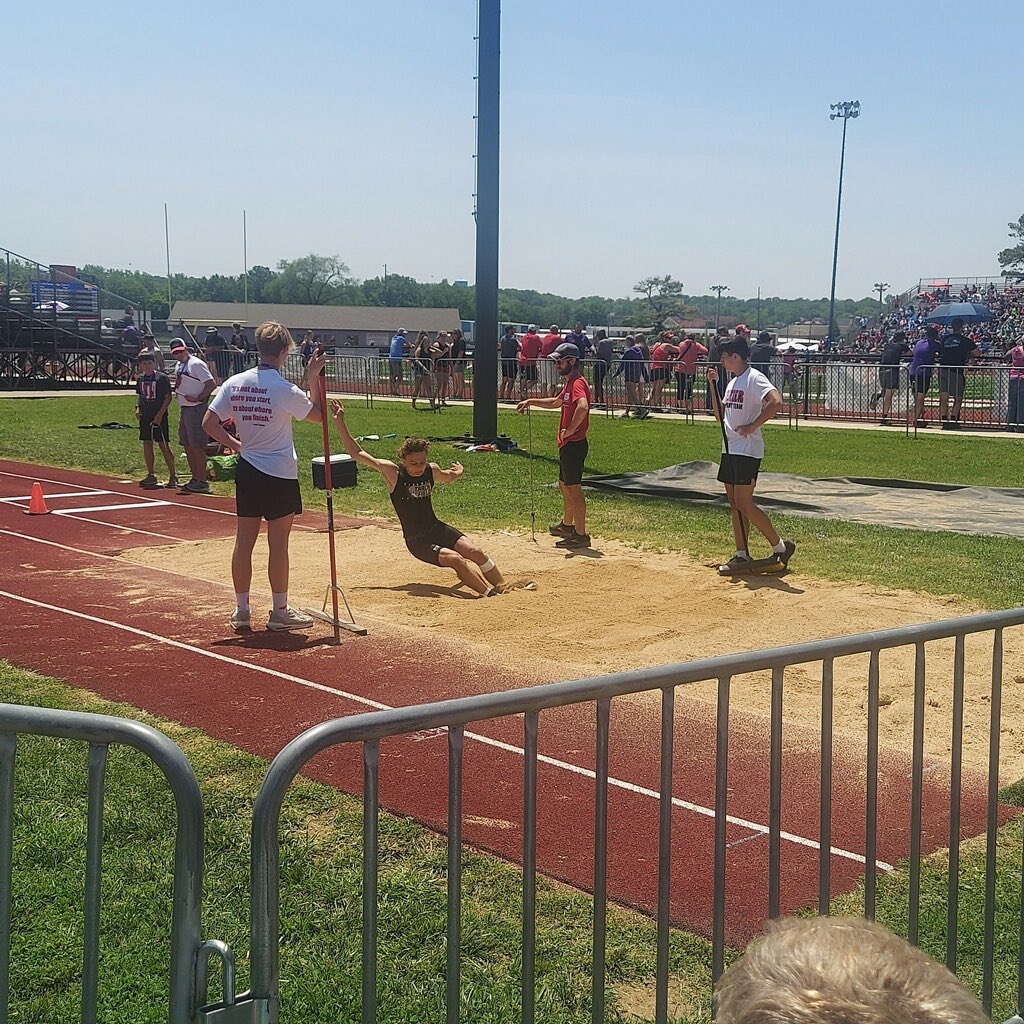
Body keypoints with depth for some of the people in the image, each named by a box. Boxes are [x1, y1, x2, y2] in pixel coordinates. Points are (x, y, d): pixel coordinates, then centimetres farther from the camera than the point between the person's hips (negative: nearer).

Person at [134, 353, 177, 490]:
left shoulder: (162, 378, -9)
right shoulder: (140, 379, 10)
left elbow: (168, 397, -10)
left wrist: (160, 414, -17)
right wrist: (137, 408, 5)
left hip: (159, 417, -7)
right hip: (145, 416, 7)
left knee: (164, 446, -7)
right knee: (146, 444, 10)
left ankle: (172, 476, -2)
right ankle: (151, 475, 19)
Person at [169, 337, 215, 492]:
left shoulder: (196, 364, -13)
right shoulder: (179, 365, 15)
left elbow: (211, 384, -19)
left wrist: (197, 399, -19)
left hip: (196, 409, -10)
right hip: (183, 409, 10)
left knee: (197, 446, -9)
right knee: (187, 445, 13)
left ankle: (202, 481, -6)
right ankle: (195, 478, 21)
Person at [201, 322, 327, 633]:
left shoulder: (234, 383, 0)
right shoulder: (285, 390, -15)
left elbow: (209, 423, -1)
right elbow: (318, 415, -1)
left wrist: (236, 445, 9)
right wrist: (313, 377, 2)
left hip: (246, 470, 5)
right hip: (280, 473, -5)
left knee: (244, 542, 9)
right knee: (278, 544, 3)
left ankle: (241, 611, 16)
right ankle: (280, 612, 11)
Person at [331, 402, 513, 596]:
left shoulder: (432, 470, 2)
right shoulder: (392, 472, -12)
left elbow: (449, 477, 30)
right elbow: (356, 453, -13)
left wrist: (458, 472, 13)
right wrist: (339, 422, -17)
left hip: (437, 529, 5)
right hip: (416, 541, -5)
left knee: (475, 551, -14)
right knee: (457, 559, -25)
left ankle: (503, 587, -5)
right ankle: (488, 594, -21)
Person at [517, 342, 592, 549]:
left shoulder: (577, 382, -18)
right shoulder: (569, 382, 15)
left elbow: (582, 407, -39)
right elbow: (556, 402, 35)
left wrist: (570, 429, -29)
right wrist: (531, 402, 30)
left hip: (574, 444, -11)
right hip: (567, 444, 11)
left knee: (573, 487, -7)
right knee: (564, 485, 23)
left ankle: (581, 534, -4)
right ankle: (567, 525, 39)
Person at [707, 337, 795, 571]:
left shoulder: (754, 378, -12)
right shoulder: (732, 382, 17)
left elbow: (776, 402, -28)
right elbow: (720, 415, 22)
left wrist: (752, 426, -22)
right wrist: (714, 385, 15)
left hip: (747, 450, -10)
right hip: (729, 449, 10)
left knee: (744, 504, -11)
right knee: (735, 504, 9)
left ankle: (780, 546, 0)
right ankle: (741, 555, 13)